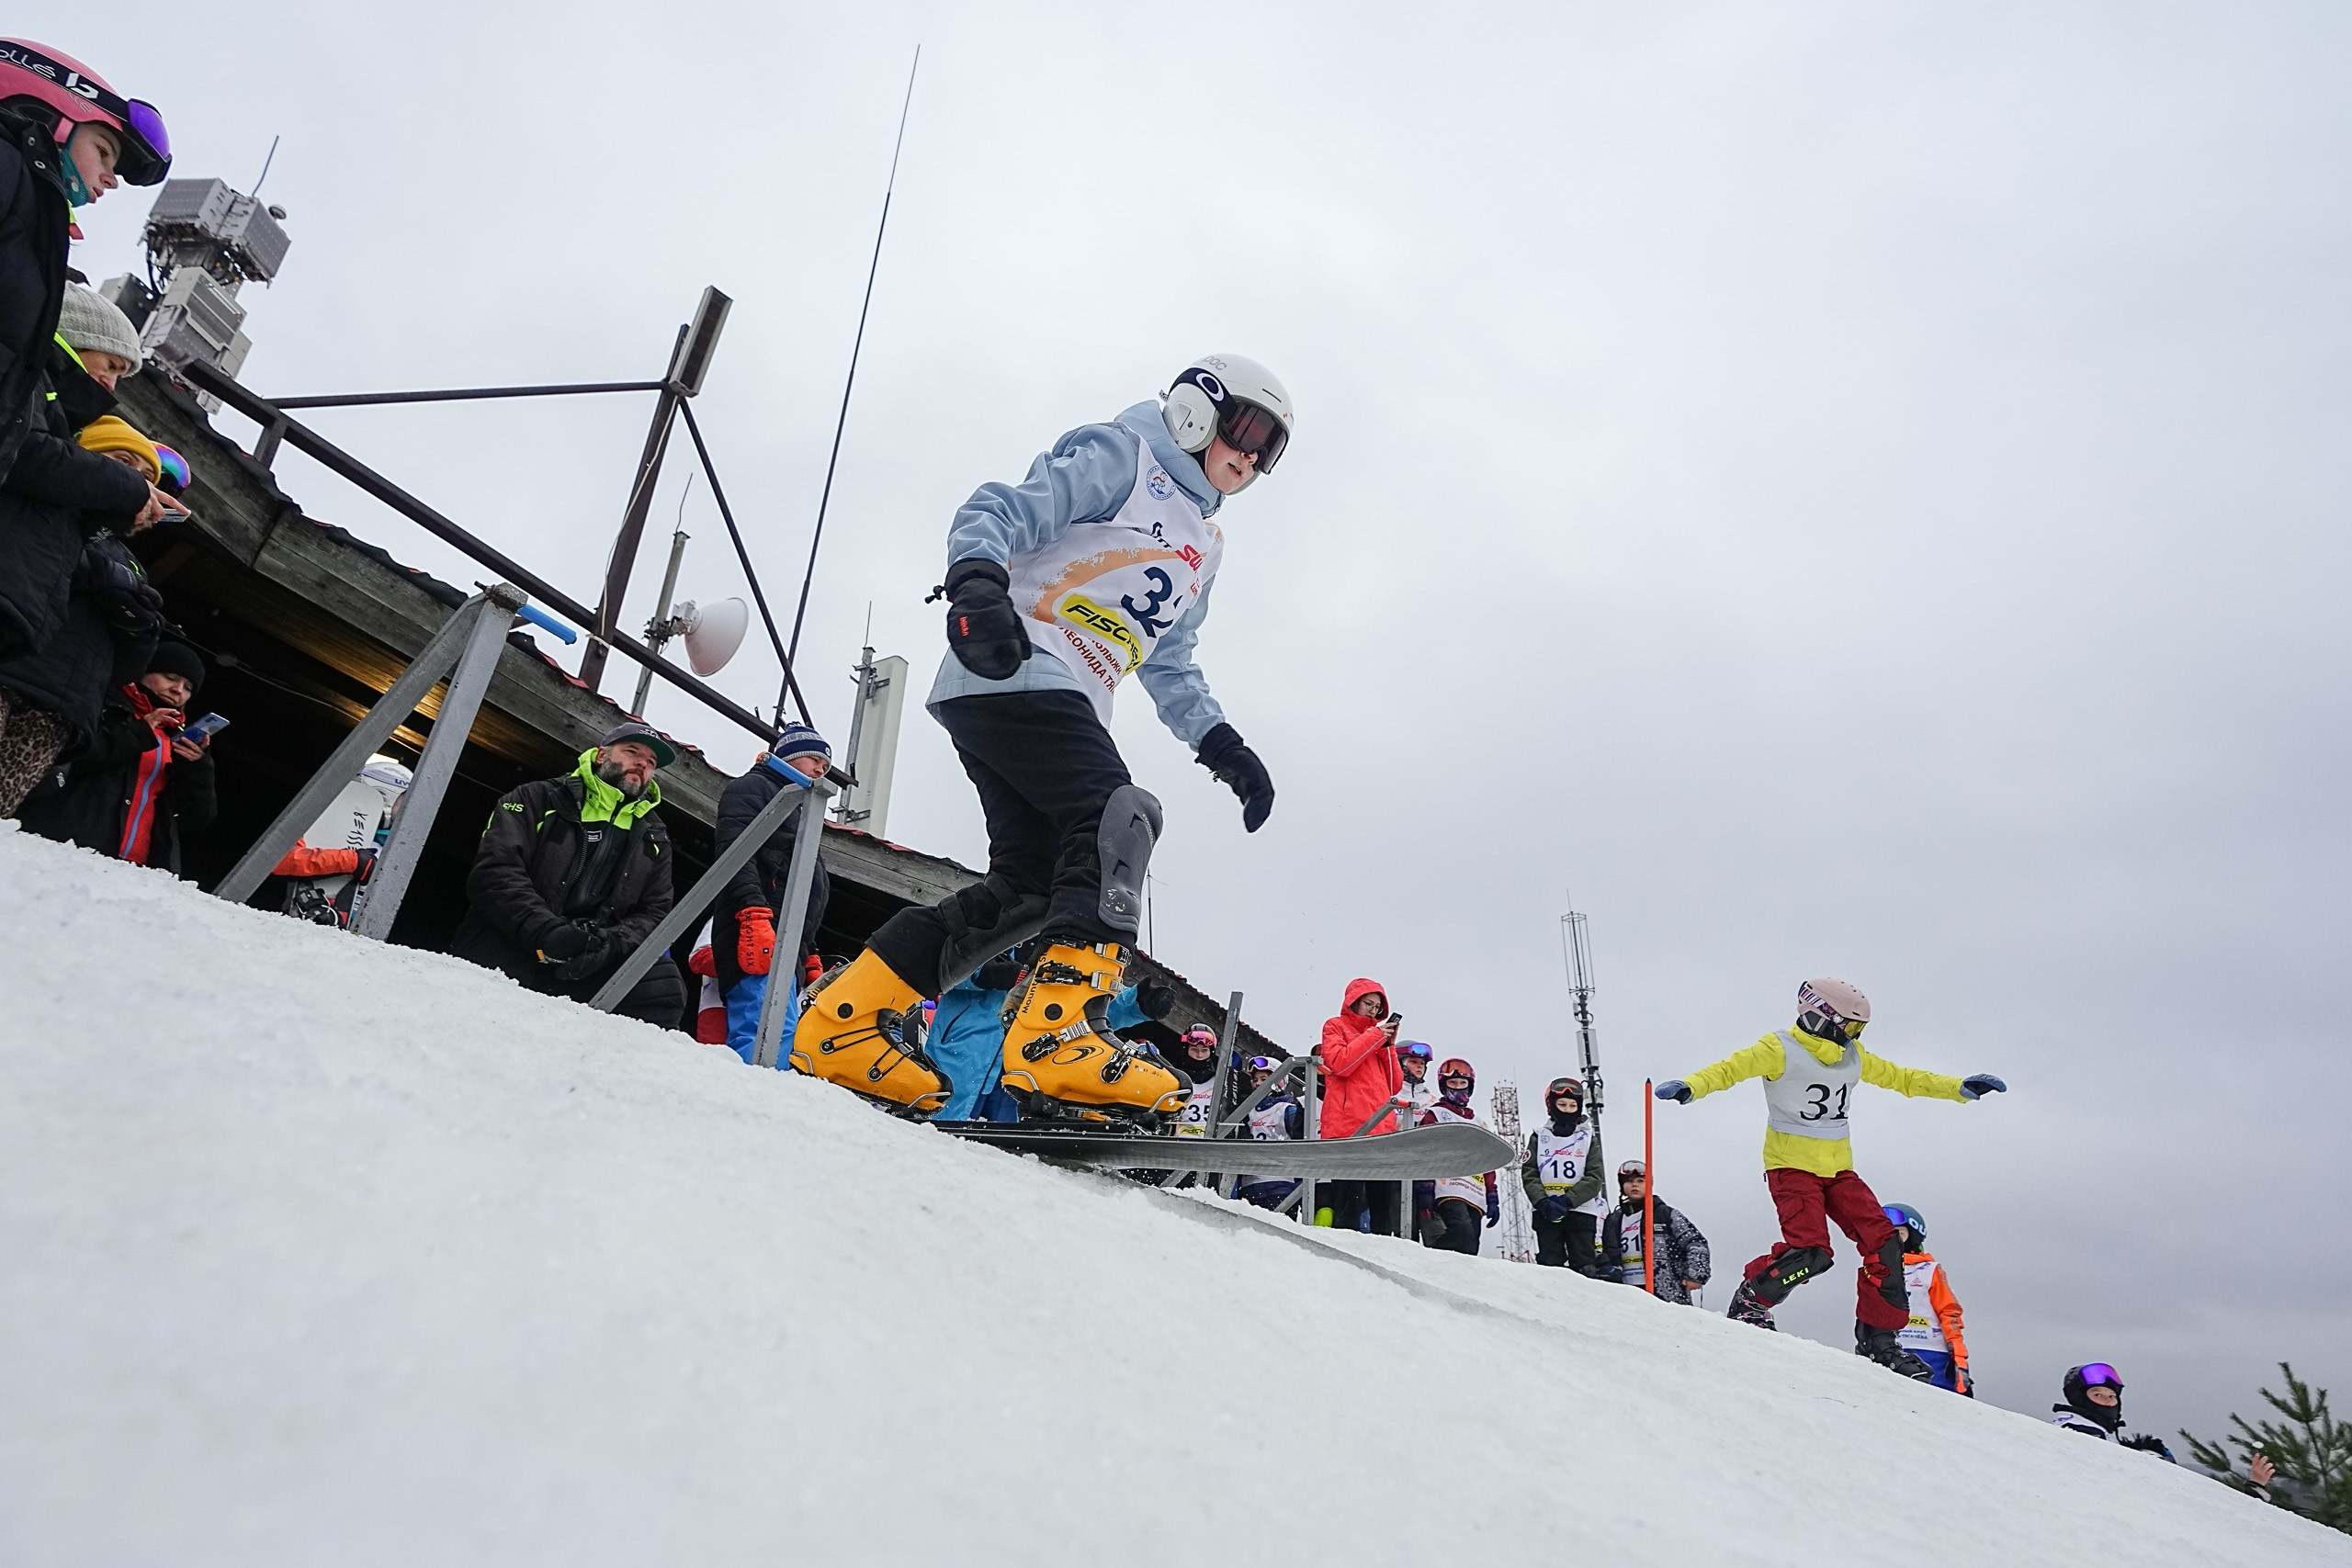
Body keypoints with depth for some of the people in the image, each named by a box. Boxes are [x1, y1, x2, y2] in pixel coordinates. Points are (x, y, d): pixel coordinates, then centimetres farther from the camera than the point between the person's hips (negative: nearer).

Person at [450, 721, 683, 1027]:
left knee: (663, 986, -26)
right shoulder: (538, 799, 7)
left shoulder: (654, 838, 19)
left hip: (590, 965, 3)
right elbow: (496, 871, -6)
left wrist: (612, 943, -12)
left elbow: (654, 911, 11)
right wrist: (547, 931, -22)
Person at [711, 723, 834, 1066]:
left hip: (786, 948, 9)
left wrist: (809, 955, 26)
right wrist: (754, 913, -23)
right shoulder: (751, 787, 9)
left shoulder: (798, 812, 36)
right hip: (754, 937, -9)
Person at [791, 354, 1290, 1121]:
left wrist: (1222, 746, 15)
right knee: (1118, 821, -23)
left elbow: (1170, 666, 30)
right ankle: (1058, 1037, -32)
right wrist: (978, 581, -28)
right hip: (1012, 673, -9)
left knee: (1026, 883, -2)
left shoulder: (1202, 548, 29)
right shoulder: (1119, 454, 5)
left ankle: (844, 1024, 2)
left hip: (1064, 704, 9)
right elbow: (1002, 511, -7)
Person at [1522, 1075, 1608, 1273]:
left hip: (1581, 1211, 0)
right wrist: (1543, 1203, -15)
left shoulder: (1588, 1138, 7)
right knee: (1550, 1266, -1)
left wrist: (1567, 1201, -15)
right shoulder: (1539, 1137, 9)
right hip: (1545, 1214, 0)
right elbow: (1529, 1174, 2)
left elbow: (1594, 1177, -3)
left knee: (1584, 1268, -1)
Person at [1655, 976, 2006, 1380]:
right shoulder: (1781, 1050, -11)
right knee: (1810, 1251, -21)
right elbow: (1732, 1068, -24)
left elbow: (1899, 1077, 23)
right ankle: (1748, 1303, 1)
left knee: (1883, 1245, -5)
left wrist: (1959, 1088, 20)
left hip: (1838, 1169, 7)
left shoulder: (1852, 1057, 11)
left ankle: (1878, 1339, 10)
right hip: (1791, 1165, -7)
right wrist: (1691, 1086, -42)